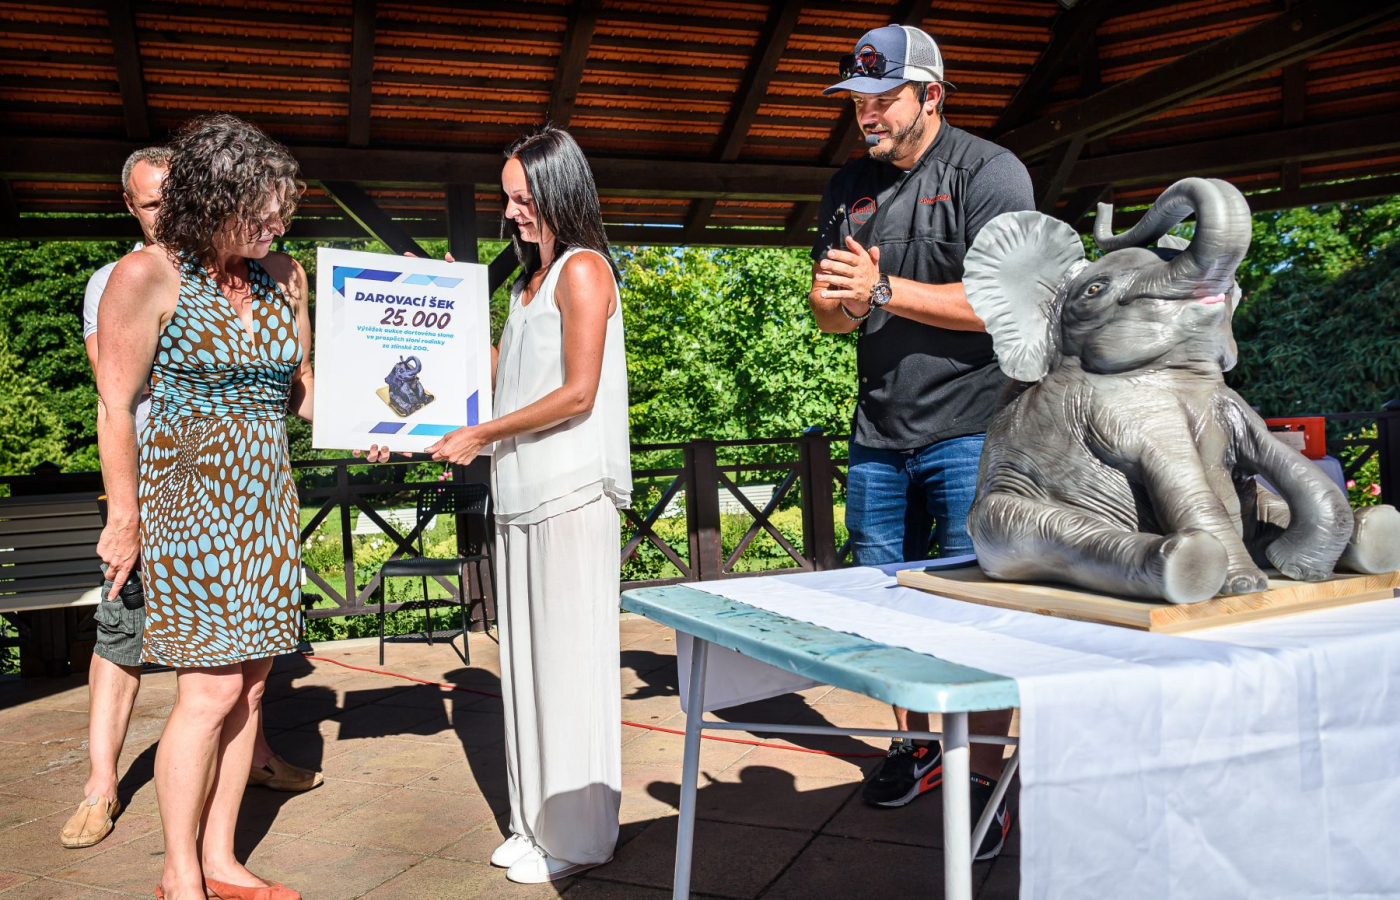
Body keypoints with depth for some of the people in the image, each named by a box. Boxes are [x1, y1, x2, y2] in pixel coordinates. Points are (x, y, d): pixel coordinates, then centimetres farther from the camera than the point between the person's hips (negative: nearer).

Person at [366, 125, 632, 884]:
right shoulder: (528, 282, 19)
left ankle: (579, 836, 10)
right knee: (528, 659, 10)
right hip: (522, 494, 8)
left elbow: (578, 393, -14)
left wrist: (480, 437, -10)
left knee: (568, 656, -2)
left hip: (570, 493, -8)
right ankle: (538, 822, 21)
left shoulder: (583, 270, -6)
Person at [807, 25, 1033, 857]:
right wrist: (833, 299, -8)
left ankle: (985, 781, 9)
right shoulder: (850, 188, 14)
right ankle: (918, 745, 29)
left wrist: (882, 291, -16)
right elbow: (830, 316, 17)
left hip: (969, 428, -6)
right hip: (879, 430, 6)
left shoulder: (989, 171, -5)